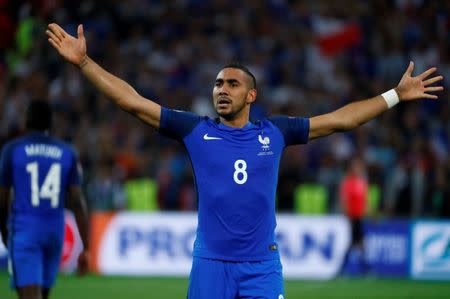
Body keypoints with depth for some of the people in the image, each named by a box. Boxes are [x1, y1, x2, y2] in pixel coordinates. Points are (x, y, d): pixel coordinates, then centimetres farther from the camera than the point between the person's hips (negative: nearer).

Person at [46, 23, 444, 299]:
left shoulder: (274, 132, 6)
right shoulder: (195, 130, 4)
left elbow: (341, 119, 13)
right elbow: (133, 102, 2)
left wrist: (395, 95, 12)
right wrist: (84, 62, -3)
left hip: (262, 265, 0)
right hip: (211, 264, 0)